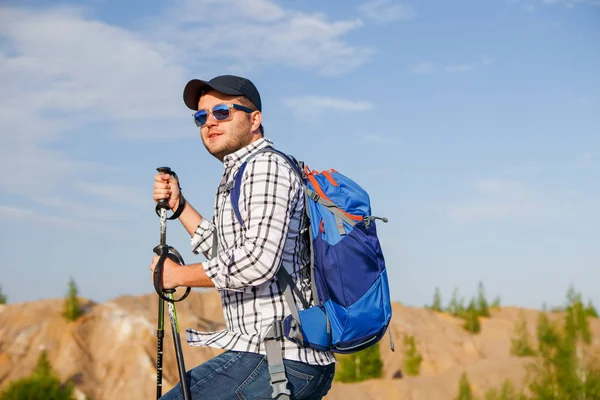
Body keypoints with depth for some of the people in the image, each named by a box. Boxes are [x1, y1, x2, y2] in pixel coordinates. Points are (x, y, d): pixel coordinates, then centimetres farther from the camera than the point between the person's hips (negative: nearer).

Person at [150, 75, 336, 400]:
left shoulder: (265, 167, -12)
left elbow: (258, 261, -25)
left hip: (275, 359, -11)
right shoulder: (239, 174, 20)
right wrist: (178, 205, 22)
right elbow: (227, 254, 31)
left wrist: (178, 275, -13)